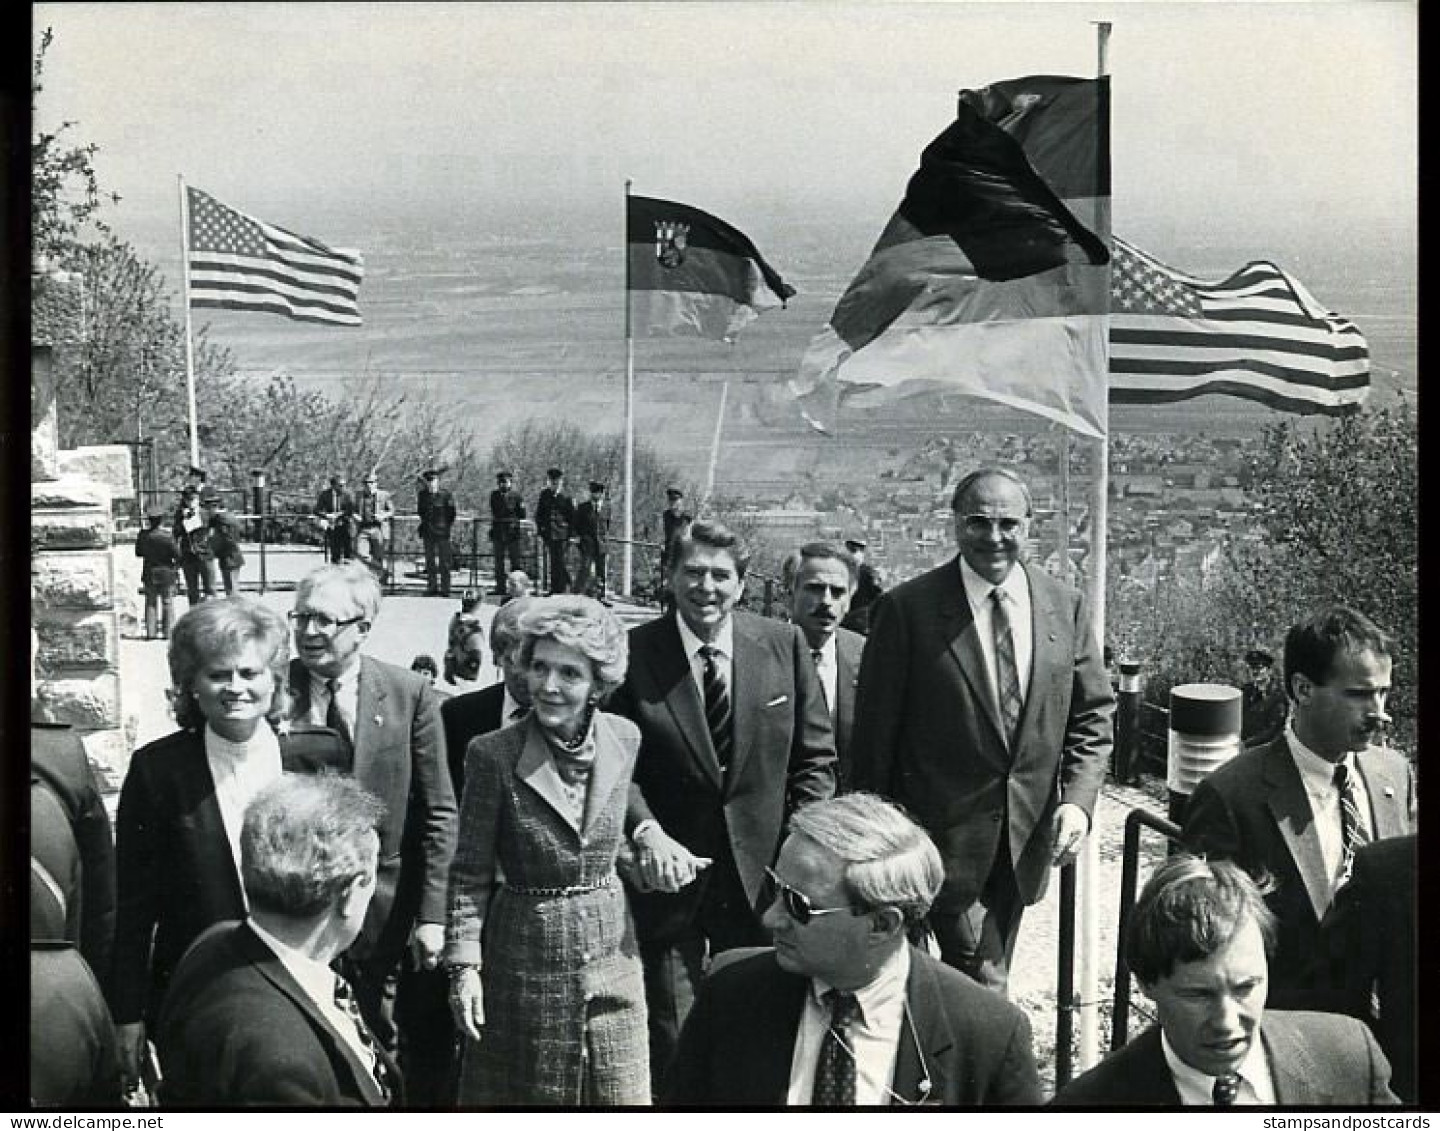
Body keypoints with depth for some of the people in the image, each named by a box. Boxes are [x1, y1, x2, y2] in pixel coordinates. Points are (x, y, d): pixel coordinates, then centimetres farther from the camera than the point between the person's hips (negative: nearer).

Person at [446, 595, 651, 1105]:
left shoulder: (625, 738, -2)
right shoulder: (492, 754, -14)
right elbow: (470, 874, -8)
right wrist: (464, 964, -12)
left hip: (612, 952, 3)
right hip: (526, 962, -3)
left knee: (622, 1095, 11)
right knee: (527, 1096, 10)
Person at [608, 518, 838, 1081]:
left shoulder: (784, 645, -1)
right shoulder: (633, 654, -7)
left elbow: (815, 757, 3)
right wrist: (647, 832, -22)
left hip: (762, 877, 2)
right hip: (669, 876, -2)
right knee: (671, 1050, 8)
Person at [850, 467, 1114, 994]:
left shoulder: (1064, 607, 1)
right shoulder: (907, 608, -11)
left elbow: (1093, 714, 7)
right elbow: (874, 731, -7)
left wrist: (1077, 799, -7)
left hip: (1026, 837, 4)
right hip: (945, 832, -4)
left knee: (985, 979, 17)